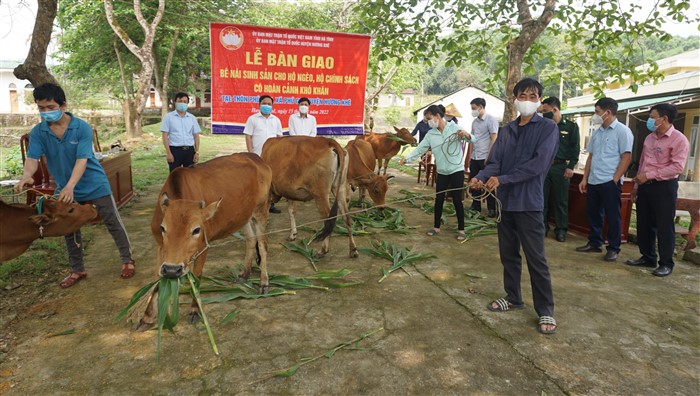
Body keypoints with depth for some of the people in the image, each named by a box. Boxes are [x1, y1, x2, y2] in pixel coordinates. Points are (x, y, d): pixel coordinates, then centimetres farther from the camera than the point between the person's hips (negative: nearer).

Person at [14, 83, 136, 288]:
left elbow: (82, 160, -25)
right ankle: (77, 270, 26)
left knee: (113, 223, 4)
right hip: (65, 189, 4)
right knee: (70, 230, 12)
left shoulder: (82, 127, -17)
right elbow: (32, 158, -17)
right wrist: (26, 176, -41)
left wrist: (70, 186, -40)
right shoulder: (37, 132, -6)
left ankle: (128, 259, 20)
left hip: (95, 186, -4)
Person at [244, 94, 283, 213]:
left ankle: (270, 205, 14)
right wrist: (250, 153, -9)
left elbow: (279, 137, 14)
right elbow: (248, 136, -2)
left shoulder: (276, 120, 12)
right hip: (257, 155, -3)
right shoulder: (252, 119, 1)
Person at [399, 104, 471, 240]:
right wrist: (407, 159, -14)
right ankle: (436, 227, 21)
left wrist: (466, 134, -37)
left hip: (457, 170, -4)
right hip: (442, 172, 4)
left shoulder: (454, 127, -9)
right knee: (439, 199, 8)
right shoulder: (431, 134, 3)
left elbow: (472, 139, -14)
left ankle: (461, 229, 10)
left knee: (457, 200, 0)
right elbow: (420, 148, -1)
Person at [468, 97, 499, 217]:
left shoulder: (491, 120, -7)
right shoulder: (475, 121, 13)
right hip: (474, 157, 7)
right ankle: (475, 206, 22)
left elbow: (494, 139, -11)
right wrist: (470, 156, 12)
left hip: (485, 158, -7)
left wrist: (488, 156, -15)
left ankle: (492, 208, 10)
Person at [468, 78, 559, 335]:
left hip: (529, 202, -6)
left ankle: (545, 310, 11)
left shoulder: (547, 128, -5)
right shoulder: (507, 131, 12)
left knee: (535, 258, -1)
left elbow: (538, 164, -16)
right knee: (508, 253, 15)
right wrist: (481, 177, -17)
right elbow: (494, 161, 4)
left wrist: (502, 179, -19)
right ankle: (513, 298, 30)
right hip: (506, 201, 6)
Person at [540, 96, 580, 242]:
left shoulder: (571, 126, 2)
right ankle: (543, 226, 16)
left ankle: (561, 229, 11)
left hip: (561, 167, -3)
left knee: (561, 200, 2)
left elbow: (575, 148, -2)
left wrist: (571, 166, -8)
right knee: (542, 198, 5)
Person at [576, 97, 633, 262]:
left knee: (612, 216, 2)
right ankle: (594, 243, 26)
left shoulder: (622, 131, -6)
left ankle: (613, 248, 12)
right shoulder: (597, 133, 14)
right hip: (593, 181, 7)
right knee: (593, 213, 12)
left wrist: (614, 180, -14)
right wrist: (585, 179, 12)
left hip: (610, 182, -6)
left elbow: (627, 157, -10)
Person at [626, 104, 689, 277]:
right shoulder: (650, 138, 12)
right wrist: (636, 185, 16)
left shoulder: (679, 139, -10)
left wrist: (649, 175, -20)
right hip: (645, 186, 7)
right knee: (644, 224, 11)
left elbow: (677, 167, -19)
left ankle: (666, 263, 11)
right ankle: (647, 257, 25)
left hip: (664, 187, -7)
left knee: (664, 226, 0)